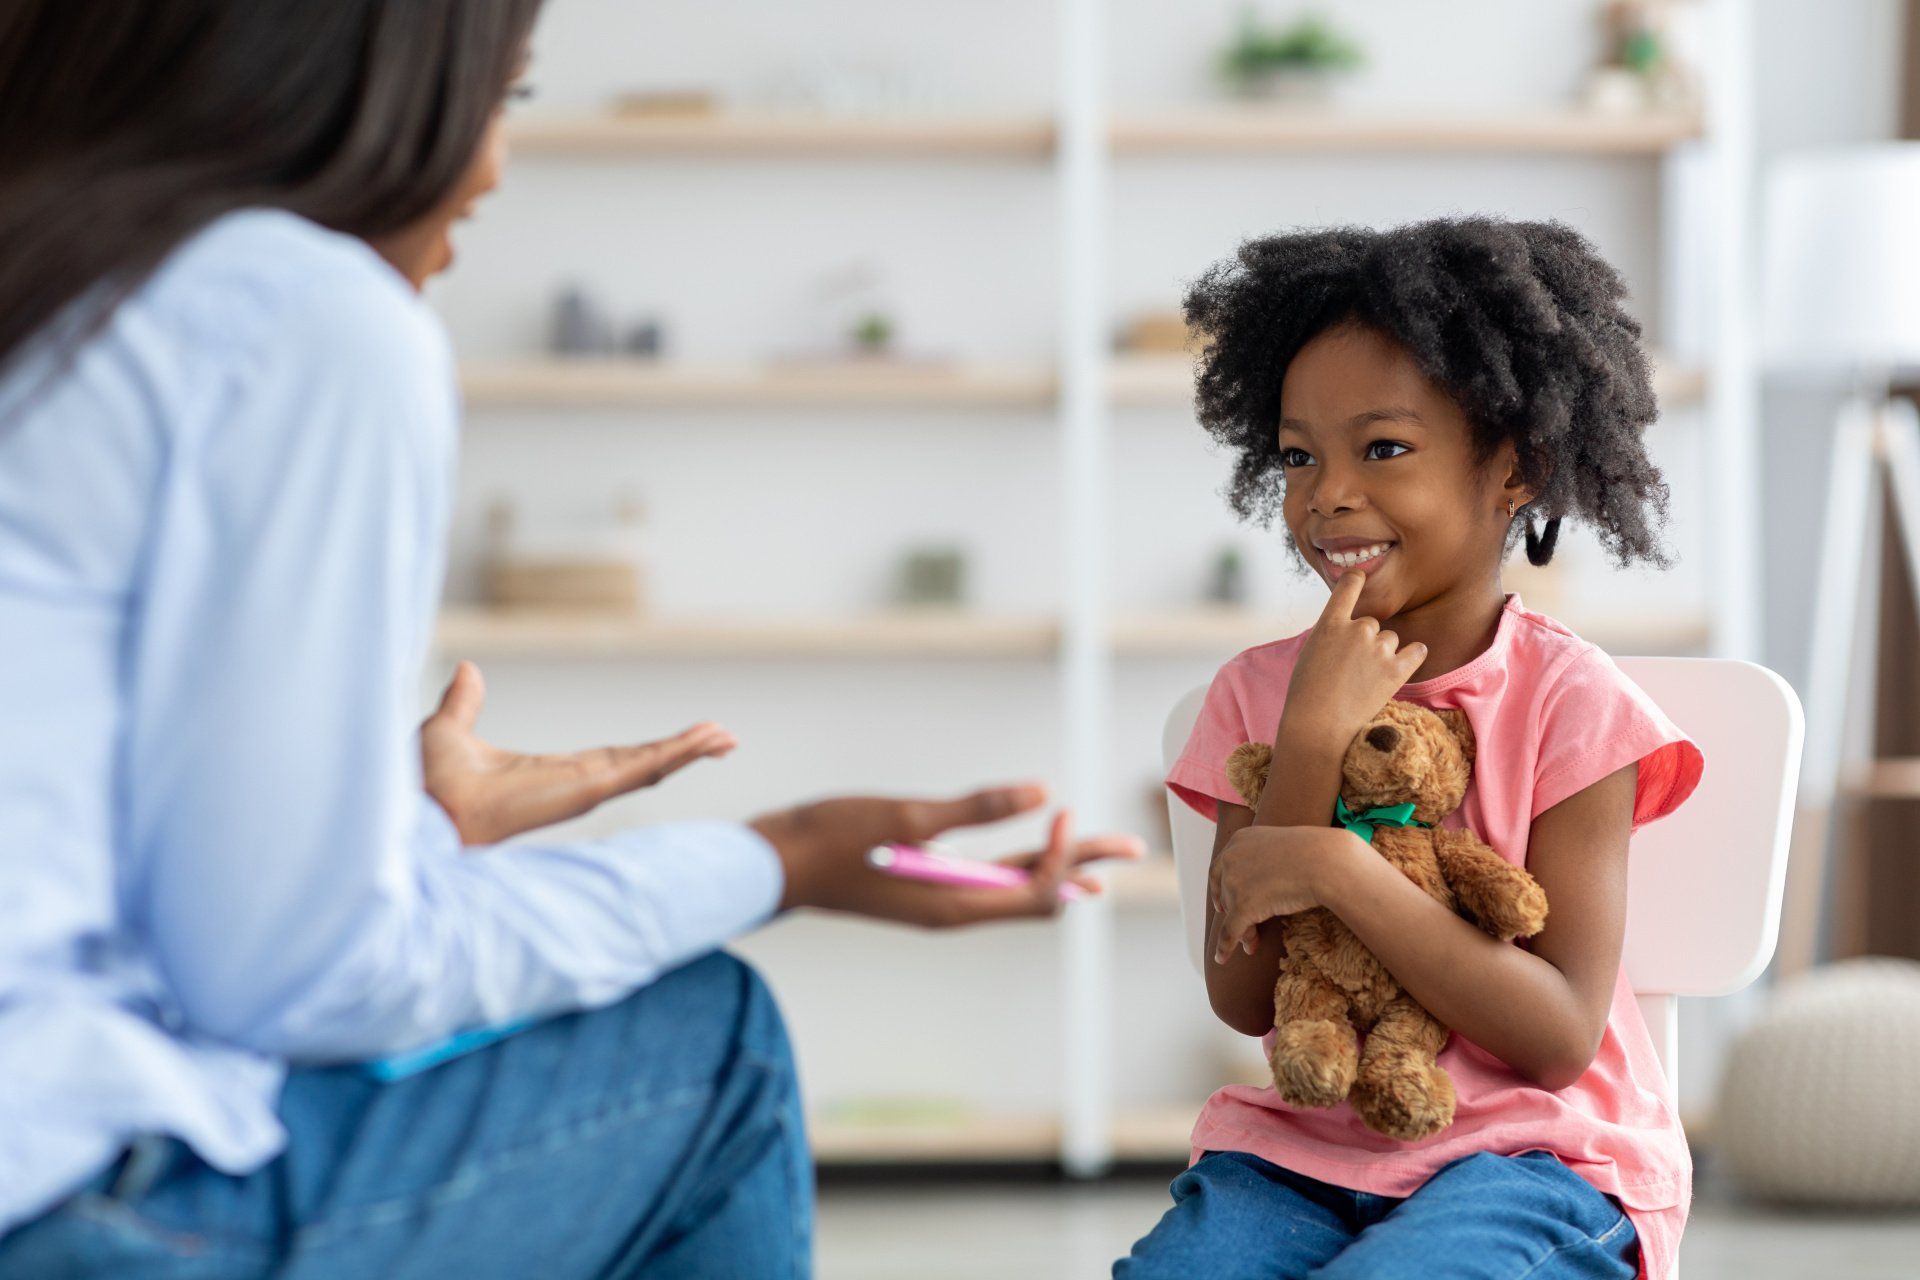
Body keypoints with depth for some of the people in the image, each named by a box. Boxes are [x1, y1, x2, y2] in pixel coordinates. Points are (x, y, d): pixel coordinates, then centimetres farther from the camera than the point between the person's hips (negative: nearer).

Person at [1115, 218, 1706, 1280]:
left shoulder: (1568, 703, -6)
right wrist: (1312, 742, -13)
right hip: (1298, 1146, 3)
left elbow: (1560, 1038, -13)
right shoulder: (1258, 692, 5)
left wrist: (1337, 871, -21)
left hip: (1533, 1154, -3)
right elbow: (1244, 1000, -4)